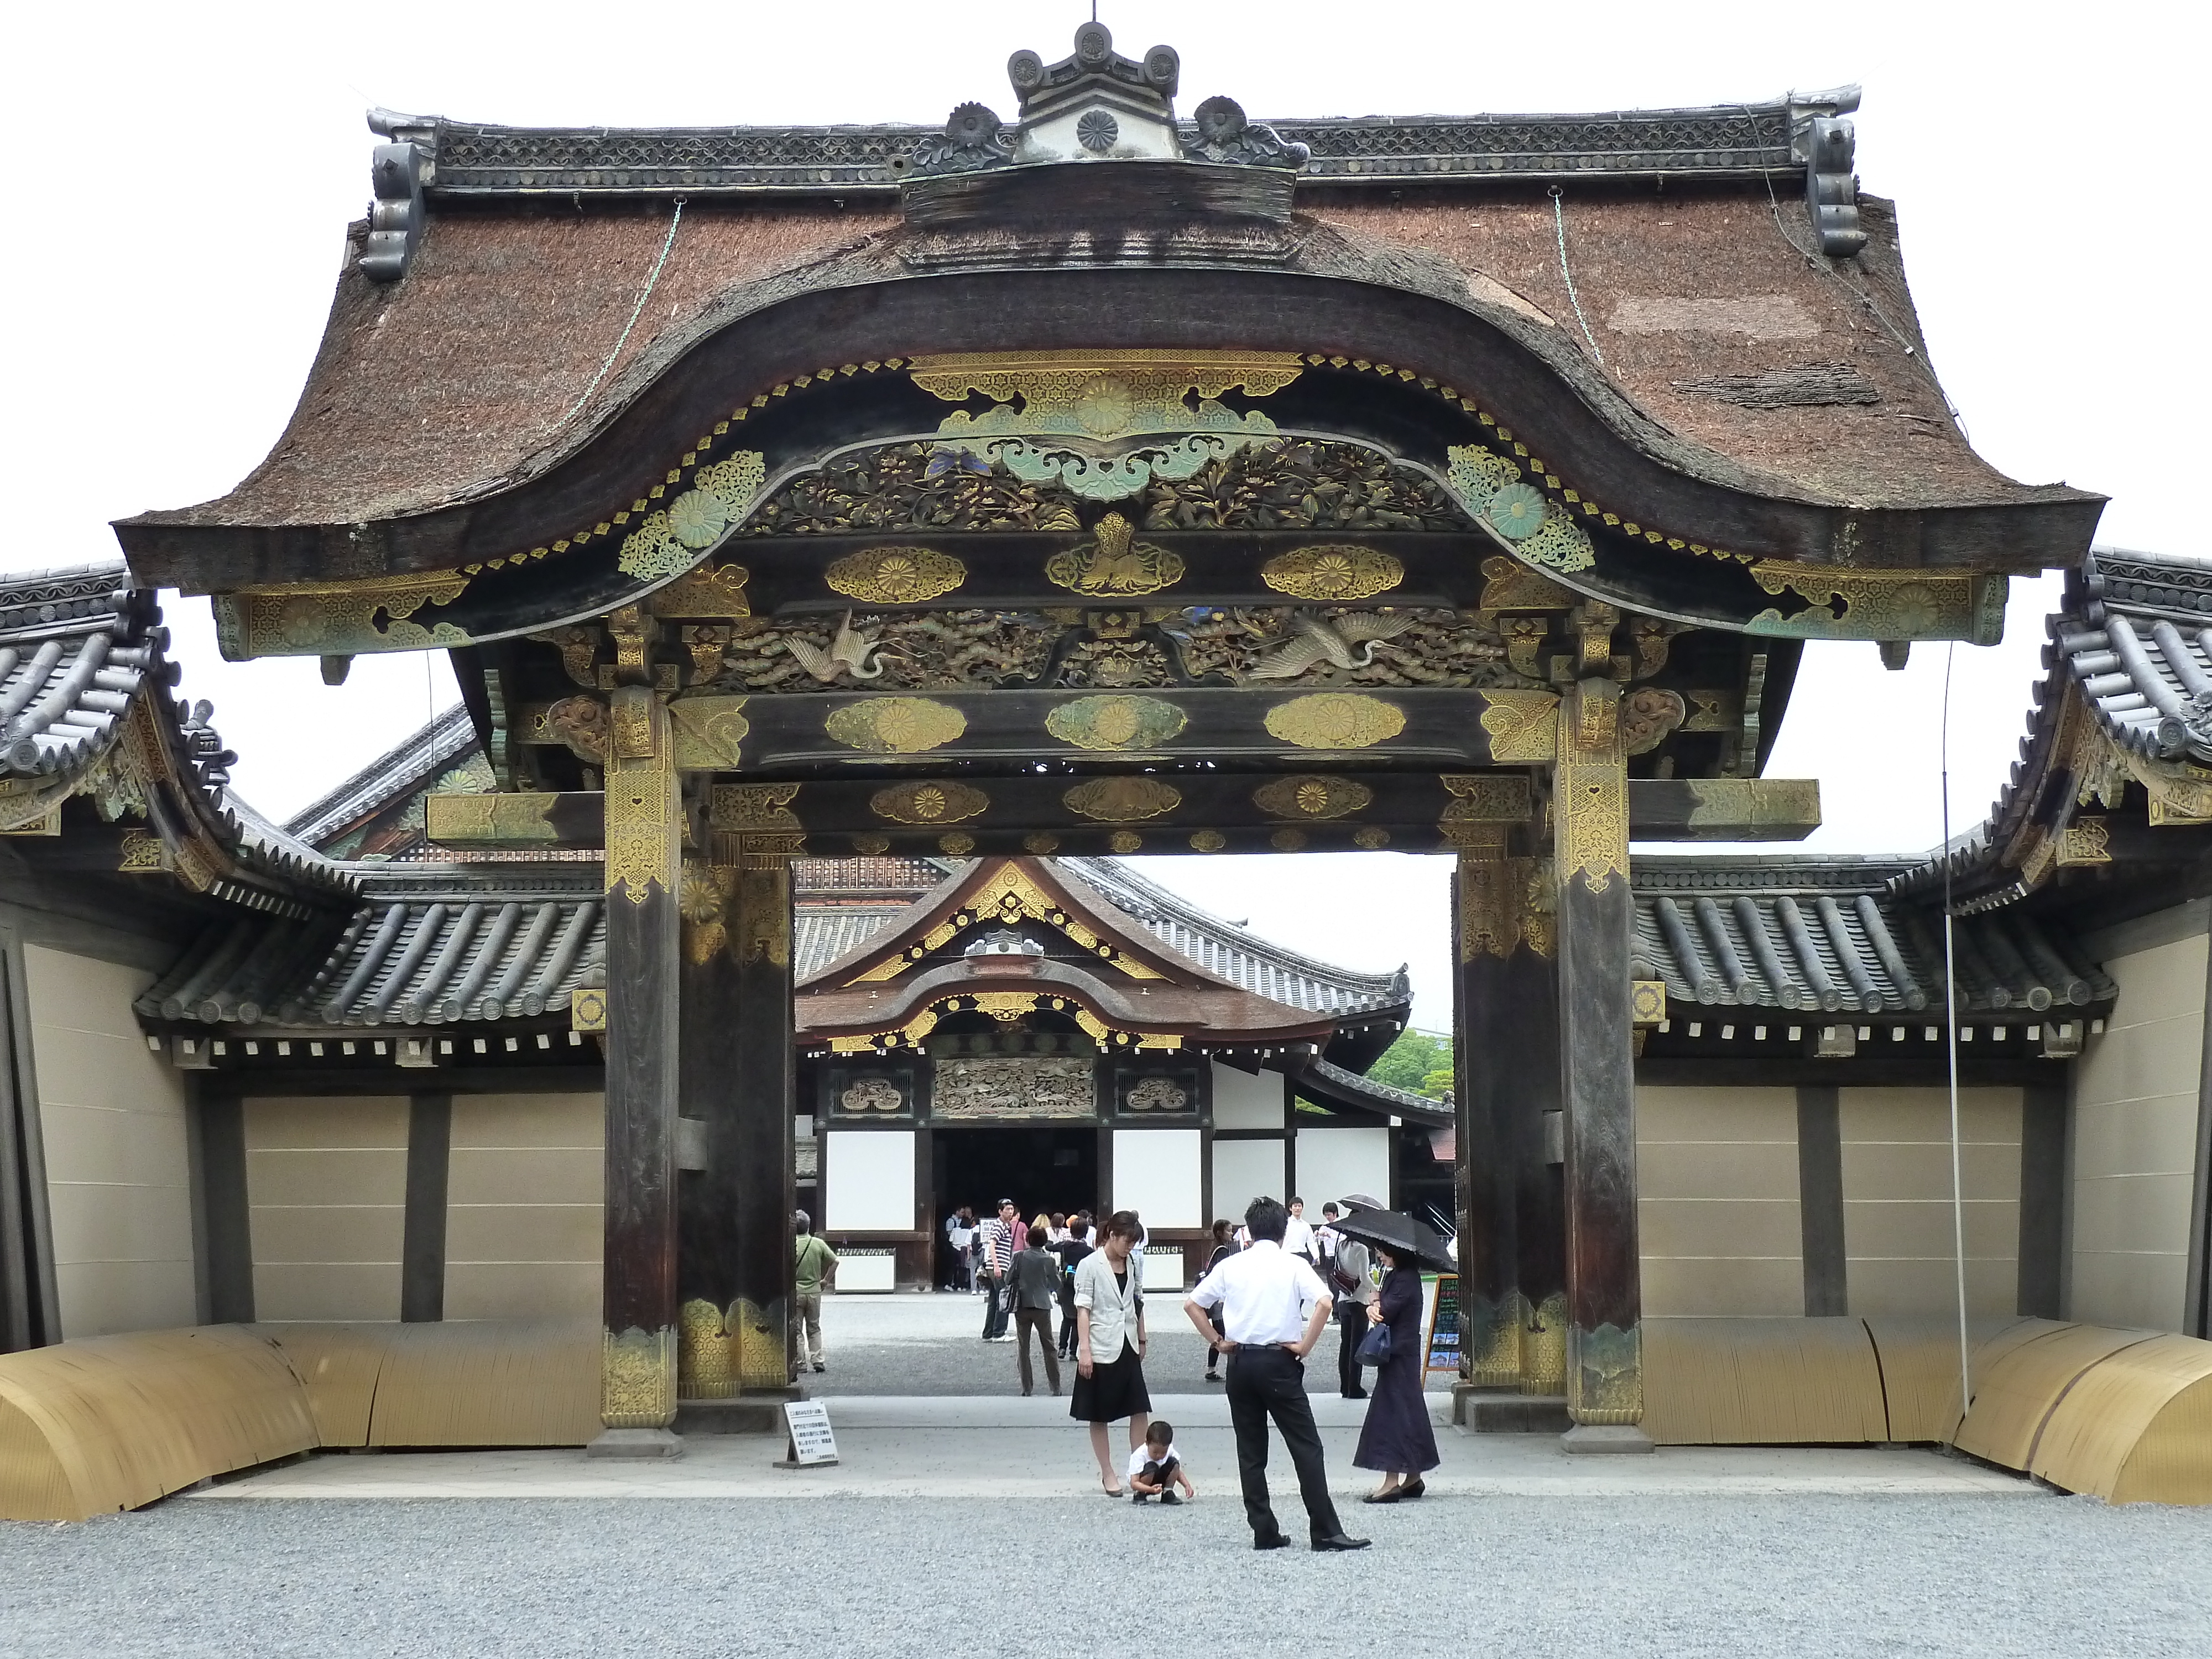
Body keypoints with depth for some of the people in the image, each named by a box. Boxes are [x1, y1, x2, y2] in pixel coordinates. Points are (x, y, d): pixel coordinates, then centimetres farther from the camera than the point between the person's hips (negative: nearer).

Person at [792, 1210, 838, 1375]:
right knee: (814, 1328, 15)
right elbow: (835, 1261, 0)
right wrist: (826, 1280, 9)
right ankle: (818, 1360, 7)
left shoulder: (790, 1244, -10)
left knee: (796, 1330, 5)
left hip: (795, 1291, -3)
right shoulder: (819, 1244, -2)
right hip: (814, 1290, 3)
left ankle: (800, 1363, 2)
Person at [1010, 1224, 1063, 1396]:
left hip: (1022, 1306, 0)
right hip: (1042, 1306, 0)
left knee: (1024, 1348, 8)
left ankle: (1027, 1387, 6)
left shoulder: (1019, 1257, -7)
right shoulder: (1049, 1260, -6)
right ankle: (1056, 1387, 8)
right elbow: (1056, 1285, 1)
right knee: (1049, 1348, 9)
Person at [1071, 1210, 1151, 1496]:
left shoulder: (1131, 1265, 9)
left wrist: (1142, 1341, 14)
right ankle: (1107, 1475, 12)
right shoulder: (1090, 1265, -9)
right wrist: (1084, 1349, -17)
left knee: (1140, 1410, 0)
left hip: (1128, 1348, 6)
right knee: (1099, 1417, 4)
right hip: (1101, 1350, -6)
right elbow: (1083, 1309, -11)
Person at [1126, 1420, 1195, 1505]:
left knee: (1174, 1463, -19)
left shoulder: (1169, 1450, -16)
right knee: (1151, 1468, -35)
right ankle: (1139, 1495, -13)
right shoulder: (1139, 1455, -30)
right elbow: (1134, 1483, -35)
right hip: (1142, 1486, -5)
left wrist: (1187, 1486, -19)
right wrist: (1151, 1490, -52)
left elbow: (1178, 1472, -1)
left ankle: (1168, 1494, -6)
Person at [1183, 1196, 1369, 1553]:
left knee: (1251, 1452, 8)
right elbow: (1324, 1302, -18)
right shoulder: (1293, 1265, -3)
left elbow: (1192, 1304, 6)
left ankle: (1264, 1532, 8)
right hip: (1279, 1362, -3)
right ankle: (1326, 1532, -4)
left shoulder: (1231, 1266, 5)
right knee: (1306, 1447, 0)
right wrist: (1305, 1346, -9)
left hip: (1240, 1362, 3)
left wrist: (1217, 1342, 10)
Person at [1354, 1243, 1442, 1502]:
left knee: (1393, 1410, -10)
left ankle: (1392, 1480, -11)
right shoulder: (1394, 1274, 14)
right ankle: (1413, 1477, 18)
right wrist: (1374, 1307, -11)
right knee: (1408, 1410, 13)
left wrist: (1375, 1306, 0)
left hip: (1399, 1353, -10)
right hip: (1399, 1352, 10)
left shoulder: (1406, 1277, -16)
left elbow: (1387, 1311, -21)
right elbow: (1382, 1309, 12)